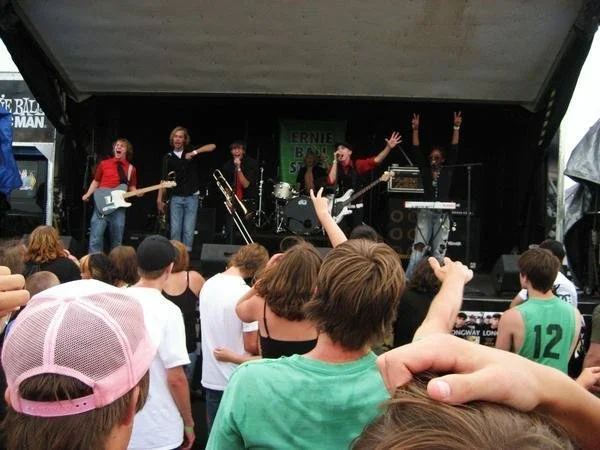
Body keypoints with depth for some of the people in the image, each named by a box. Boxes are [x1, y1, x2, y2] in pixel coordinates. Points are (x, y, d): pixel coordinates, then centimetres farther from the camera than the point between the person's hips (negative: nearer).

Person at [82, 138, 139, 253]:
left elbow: (132, 188, 16)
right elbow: (96, 182, 15)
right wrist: (87, 195, 3)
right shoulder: (104, 164, 8)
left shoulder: (131, 169, 9)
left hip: (119, 208, 1)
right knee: (95, 239, -8)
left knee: (117, 240, 7)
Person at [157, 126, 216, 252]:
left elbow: (212, 146, -10)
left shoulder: (191, 150, 1)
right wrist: (159, 199, -5)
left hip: (192, 197, -1)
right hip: (175, 198, 1)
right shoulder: (168, 157, 4)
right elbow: (164, 179, 2)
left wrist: (195, 152, -21)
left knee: (189, 230, -2)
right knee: (175, 229, 0)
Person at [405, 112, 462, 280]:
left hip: (442, 214, 1)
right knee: (418, 248, -9)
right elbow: (416, 151, 4)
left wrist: (456, 128, -4)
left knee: (439, 251, 3)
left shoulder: (447, 170, 9)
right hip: (425, 212, -1)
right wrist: (415, 130, -2)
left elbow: (454, 150, 4)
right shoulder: (425, 169, 9)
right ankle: (408, 280, -9)